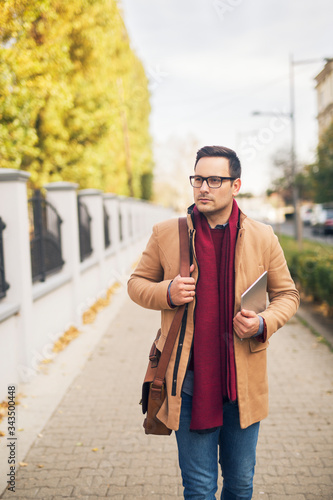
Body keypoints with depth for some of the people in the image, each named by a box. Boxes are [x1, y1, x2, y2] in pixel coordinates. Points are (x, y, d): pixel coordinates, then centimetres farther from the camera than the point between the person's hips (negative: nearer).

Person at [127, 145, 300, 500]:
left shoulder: (263, 238, 1)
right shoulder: (165, 234, -1)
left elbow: (286, 294, 10)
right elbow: (137, 284, 9)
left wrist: (264, 323, -10)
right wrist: (166, 293, -12)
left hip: (243, 383, 1)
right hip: (189, 381, -1)